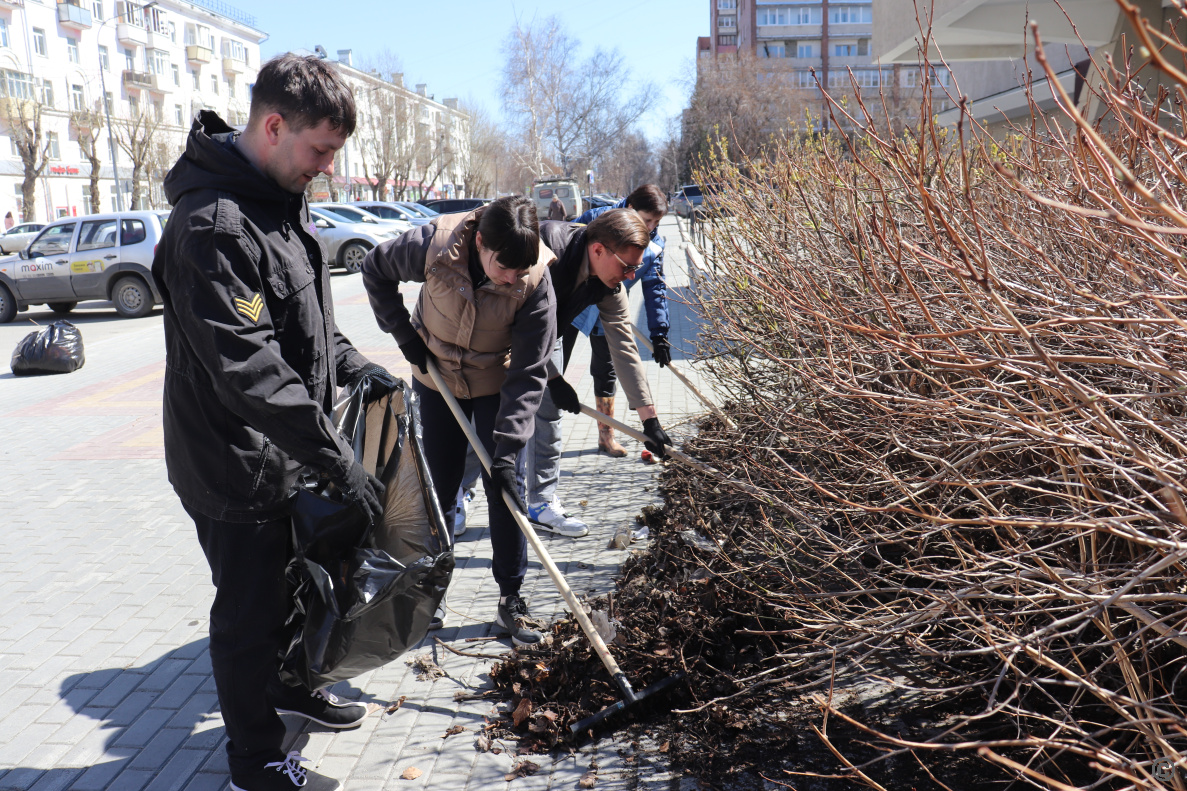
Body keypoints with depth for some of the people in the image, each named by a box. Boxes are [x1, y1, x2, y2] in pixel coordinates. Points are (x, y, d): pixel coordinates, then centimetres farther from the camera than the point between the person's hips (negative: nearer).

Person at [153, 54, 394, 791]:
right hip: (236, 466, -9)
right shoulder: (213, 225, -27)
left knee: (291, 583, 25)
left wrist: (350, 362, 2)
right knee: (249, 609, 7)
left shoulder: (283, 199, 5)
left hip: (284, 453, 9)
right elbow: (248, 369, -31)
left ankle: (291, 684, 49)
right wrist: (339, 458, -28)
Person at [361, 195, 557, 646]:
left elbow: (528, 372, -25)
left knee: (503, 488, -3)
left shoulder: (536, 281, -29)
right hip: (436, 376, 1)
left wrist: (508, 448, -29)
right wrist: (403, 333, -12)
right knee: (440, 485, 8)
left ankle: (511, 600, 10)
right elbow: (375, 269, -7)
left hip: (495, 385, -1)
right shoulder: (435, 244, -28)